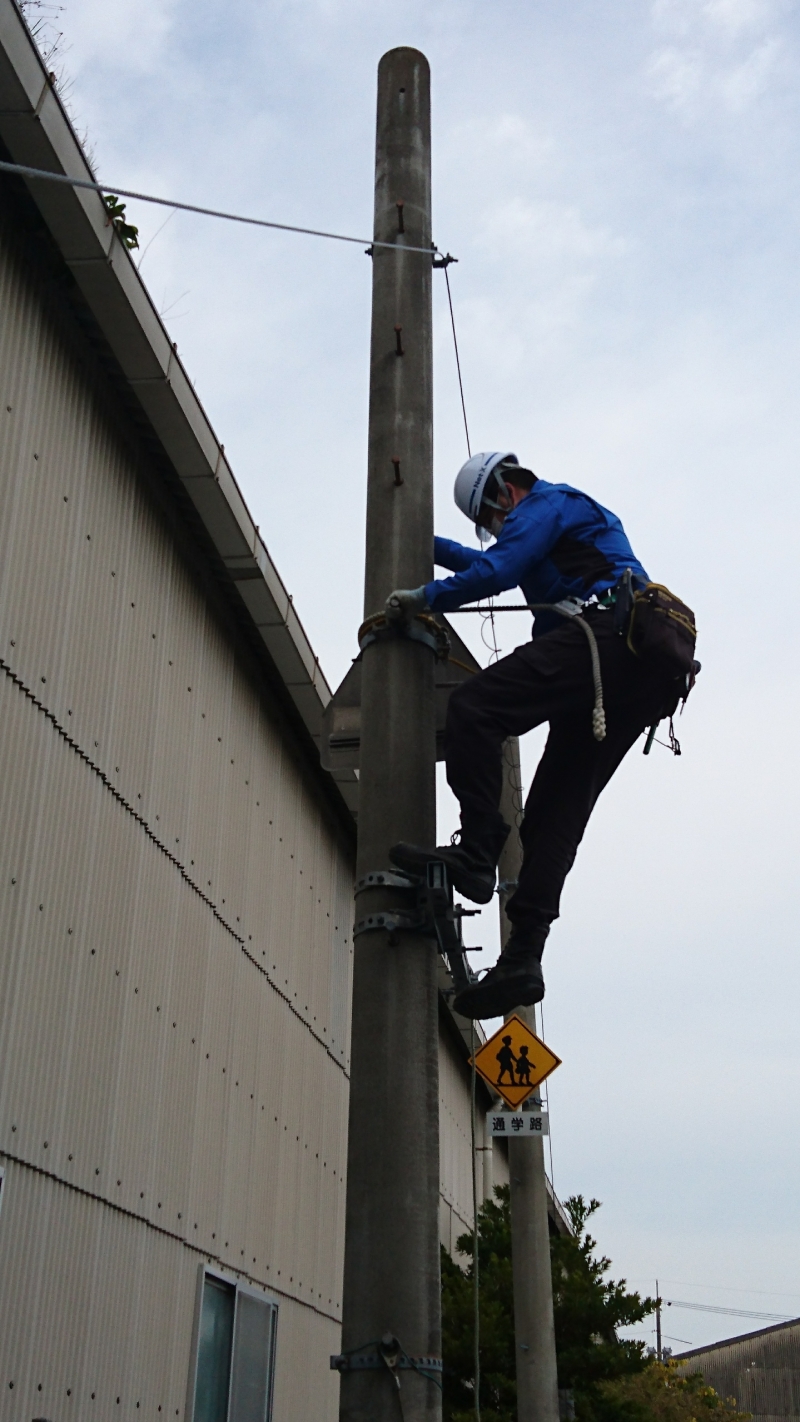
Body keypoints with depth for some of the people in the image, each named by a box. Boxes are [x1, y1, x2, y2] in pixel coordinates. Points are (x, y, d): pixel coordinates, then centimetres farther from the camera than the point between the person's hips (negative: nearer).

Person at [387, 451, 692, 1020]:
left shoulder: (546, 503, 10)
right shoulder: (579, 514, 40)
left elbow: (495, 571, -8)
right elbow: (490, 563, 49)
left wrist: (425, 598, 0)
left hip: (603, 634, -10)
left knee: (473, 705, -20)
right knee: (556, 813, 1)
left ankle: (476, 852, -29)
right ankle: (523, 957, -6)